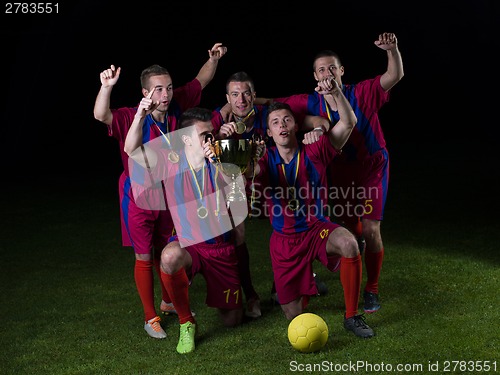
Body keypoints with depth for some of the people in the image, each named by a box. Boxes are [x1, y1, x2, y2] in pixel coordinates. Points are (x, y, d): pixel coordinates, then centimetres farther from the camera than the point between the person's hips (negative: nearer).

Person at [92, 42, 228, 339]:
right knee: (144, 257, 1)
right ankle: (151, 318, 14)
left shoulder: (176, 107, -8)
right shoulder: (131, 118, -23)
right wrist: (107, 87, -57)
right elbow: (101, 115, -42)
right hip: (139, 197, -5)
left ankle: (169, 302, 39)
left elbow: (201, 81, 5)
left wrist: (214, 59, -10)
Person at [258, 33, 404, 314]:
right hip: (340, 172, 3)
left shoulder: (363, 93, -19)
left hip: (372, 167, -3)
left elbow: (395, 75, -30)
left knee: (370, 230, -9)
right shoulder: (311, 104, -8)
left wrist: (392, 50, -48)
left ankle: (372, 289, 10)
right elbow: (276, 104, -2)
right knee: (349, 228, 11)